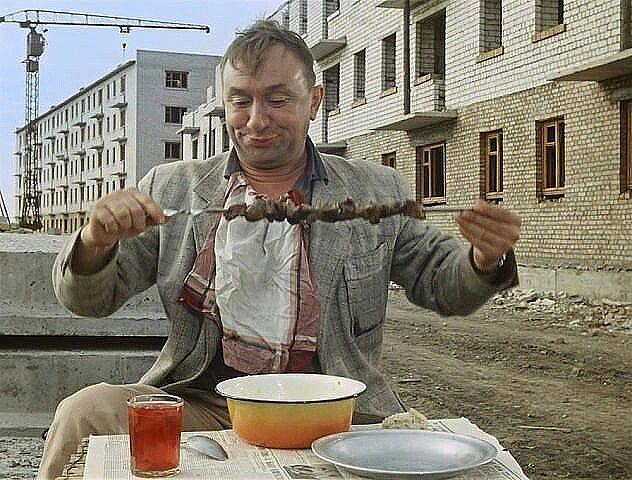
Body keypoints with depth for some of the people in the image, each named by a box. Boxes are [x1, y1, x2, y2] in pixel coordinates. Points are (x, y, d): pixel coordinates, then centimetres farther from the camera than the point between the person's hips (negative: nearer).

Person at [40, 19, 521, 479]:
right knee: (83, 413, -25)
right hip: (202, 404, 0)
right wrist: (97, 242, -16)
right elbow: (90, 300, 8)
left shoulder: (379, 193, 8)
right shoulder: (171, 189, 8)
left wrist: (485, 260, -9)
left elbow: (439, 284, 14)